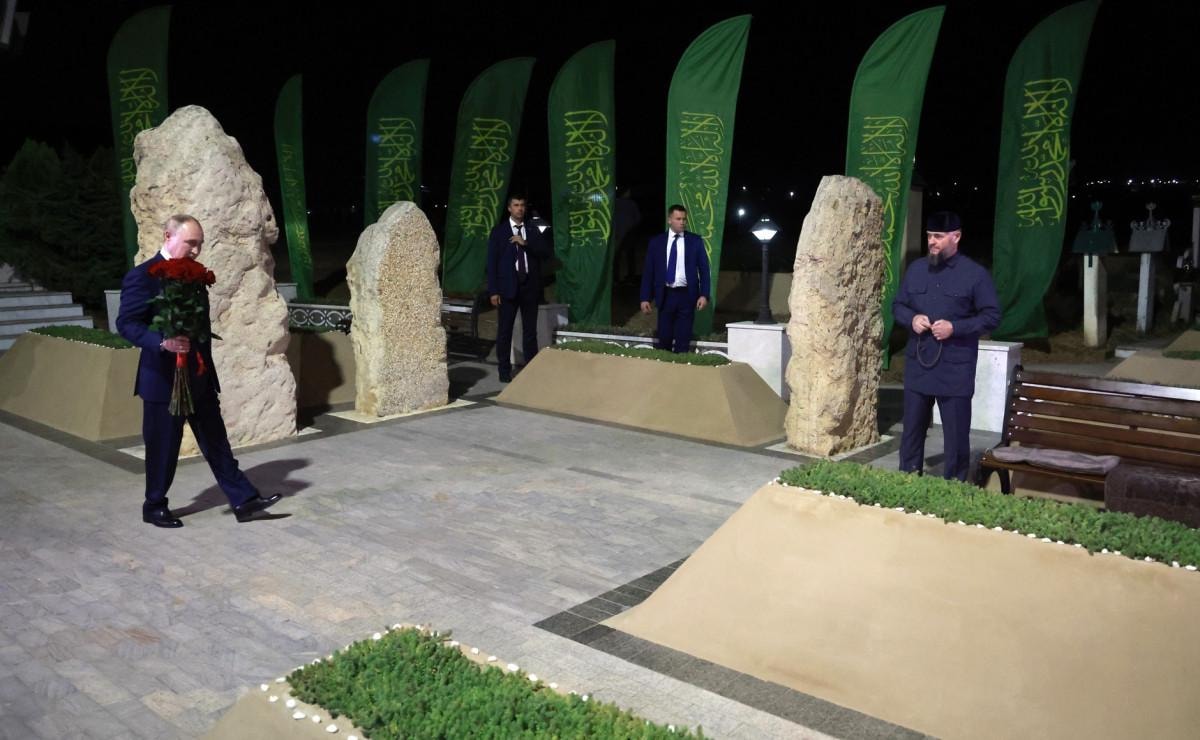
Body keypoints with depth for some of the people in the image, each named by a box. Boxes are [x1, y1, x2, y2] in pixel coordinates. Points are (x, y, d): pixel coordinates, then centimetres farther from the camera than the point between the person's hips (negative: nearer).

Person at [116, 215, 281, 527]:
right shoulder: (142, 276, -11)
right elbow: (126, 323, -15)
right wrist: (162, 341, -31)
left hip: (200, 377, 7)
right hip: (164, 378, -7)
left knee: (217, 443, 9)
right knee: (163, 448, 6)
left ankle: (244, 500, 11)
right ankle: (154, 506, 23)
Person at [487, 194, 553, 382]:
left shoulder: (533, 231, 11)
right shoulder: (499, 231, 2)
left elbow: (548, 252, 0)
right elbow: (492, 262, -2)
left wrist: (526, 243, -13)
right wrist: (493, 290, -9)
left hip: (530, 286, 3)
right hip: (509, 287, -2)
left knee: (530, 331, 7)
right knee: (505, 331, 2)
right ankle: (505, 371, 10)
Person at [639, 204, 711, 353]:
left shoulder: (695, 240, 2)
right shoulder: (656, 242, 4)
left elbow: (704, 269, 2)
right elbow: (648, 271, 4)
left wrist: (704, 294, -8)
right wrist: (645, 298, -2)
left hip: (687, 295, 0)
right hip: (665, 295, 1)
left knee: (683, 339, 4)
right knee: (664, 338, 6)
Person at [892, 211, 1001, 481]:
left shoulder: (975, 273, -6)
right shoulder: (916, 269, 8)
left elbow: (992, 316, -5)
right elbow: (897, 305, 15)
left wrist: (955, 327, -18)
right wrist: (912, 318, -7)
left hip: (955, 370, -4)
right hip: (917, 366, 4)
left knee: (956, 435, 5)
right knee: (912, 429, 13)